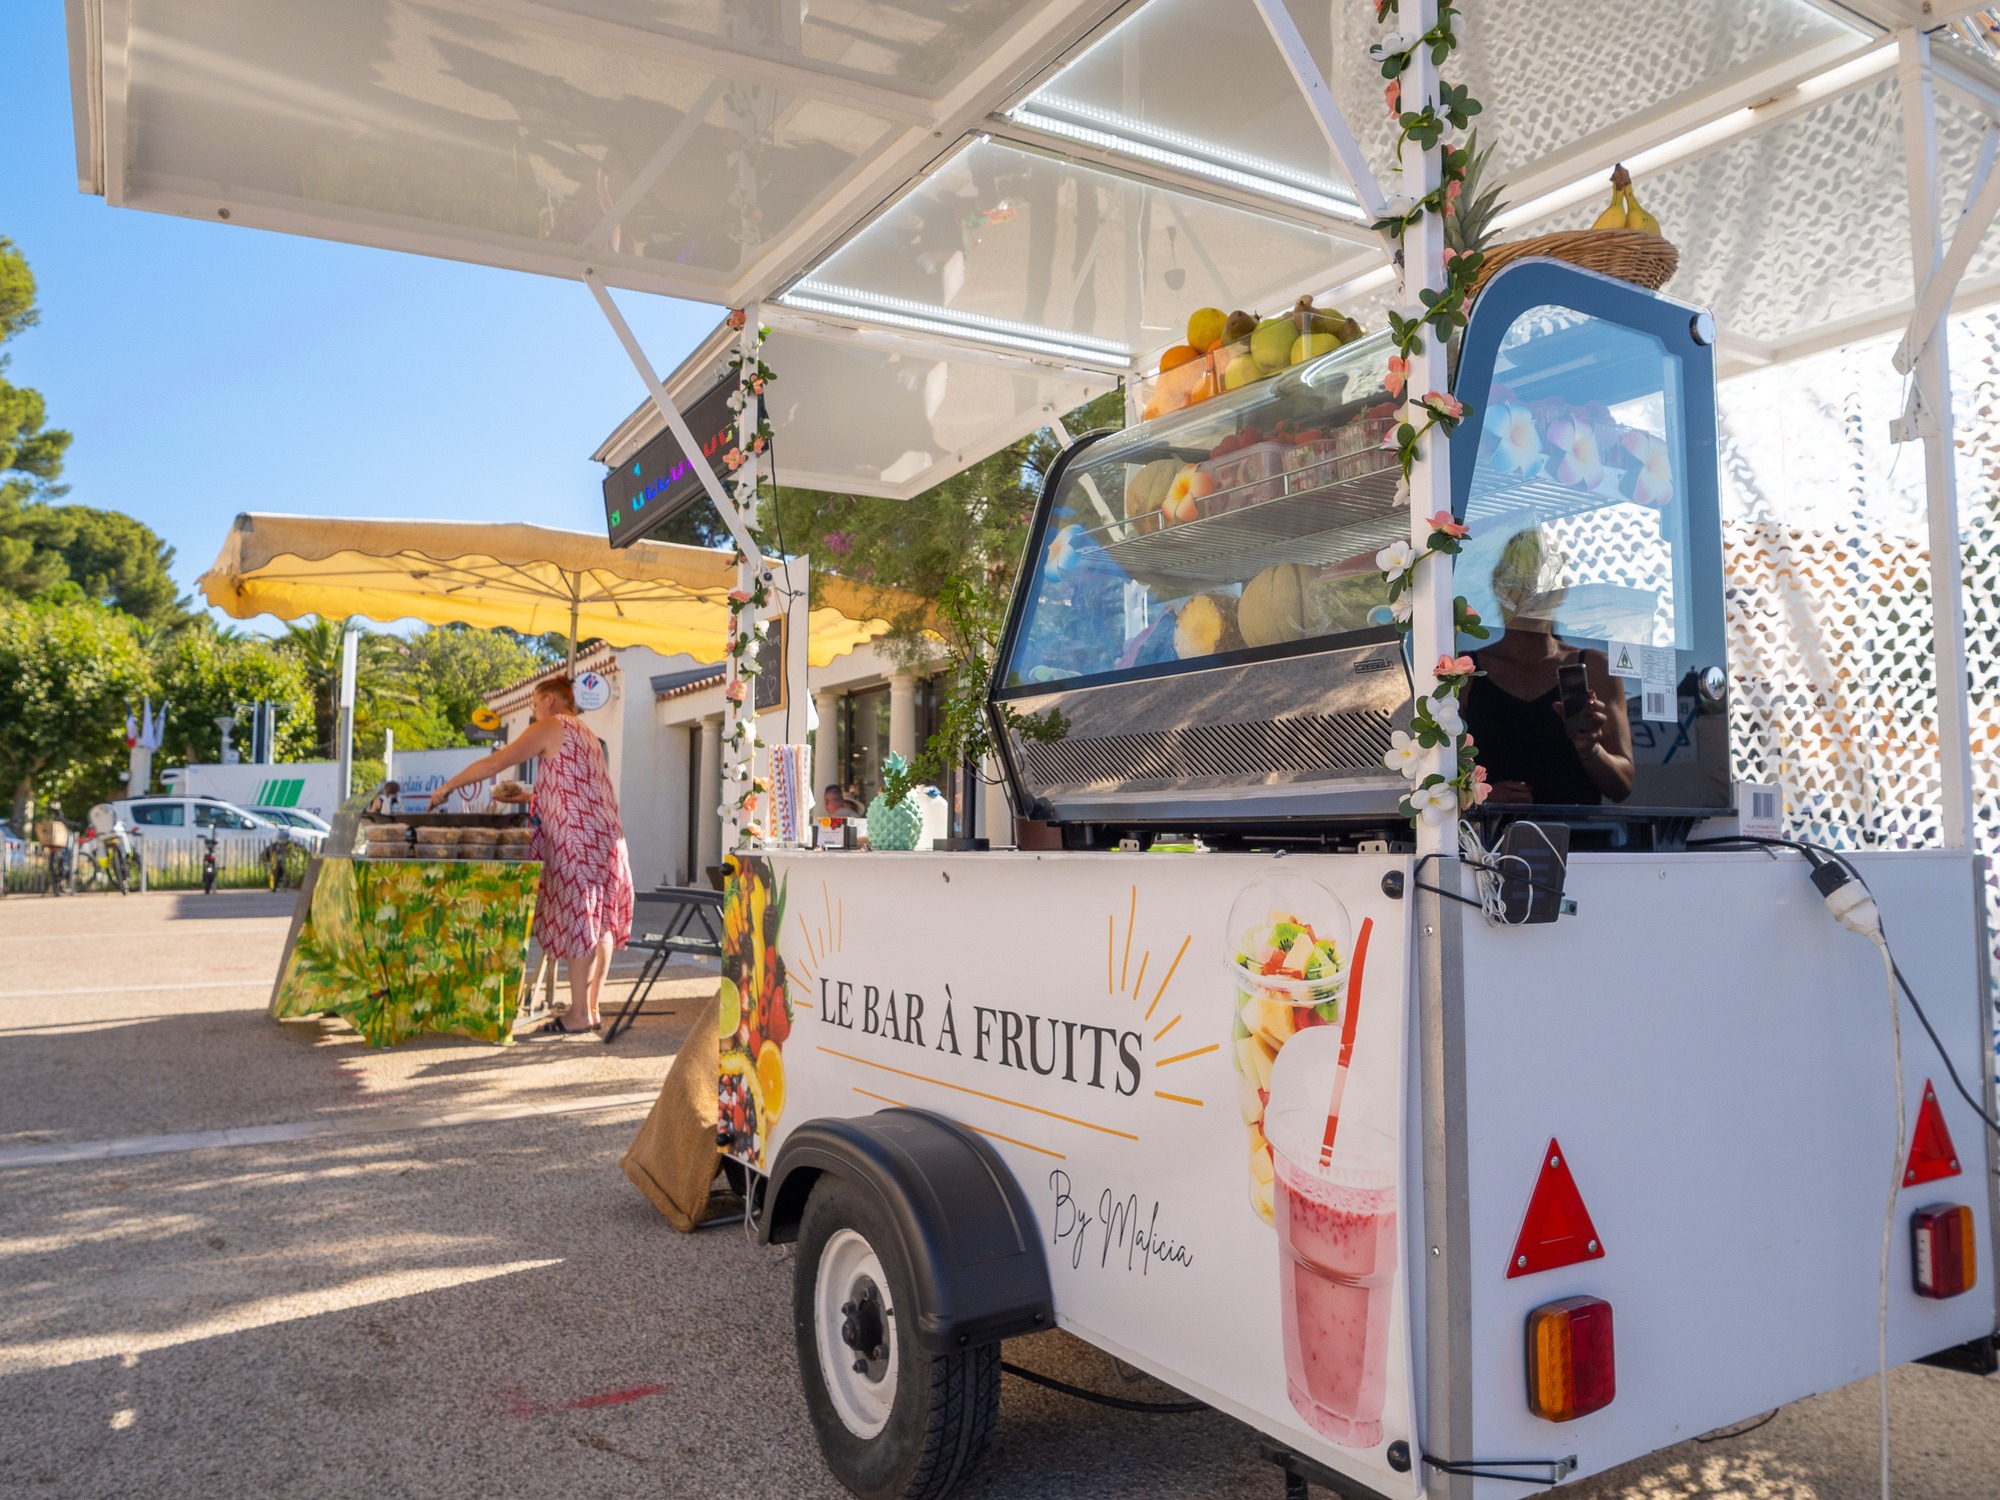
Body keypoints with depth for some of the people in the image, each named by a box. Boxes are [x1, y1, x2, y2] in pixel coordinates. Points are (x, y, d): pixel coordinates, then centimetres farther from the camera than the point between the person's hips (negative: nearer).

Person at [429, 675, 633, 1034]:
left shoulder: (550, 727, -1)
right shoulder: (585, 734, 24)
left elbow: (494, 763, -5)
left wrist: (449, 786, 5)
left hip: (577, 837, -9)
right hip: (605, 834, 9)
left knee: (578, 923, -7)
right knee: (599, 923, 8)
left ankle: (580, 1014, -5)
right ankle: (591, 1007, 12)